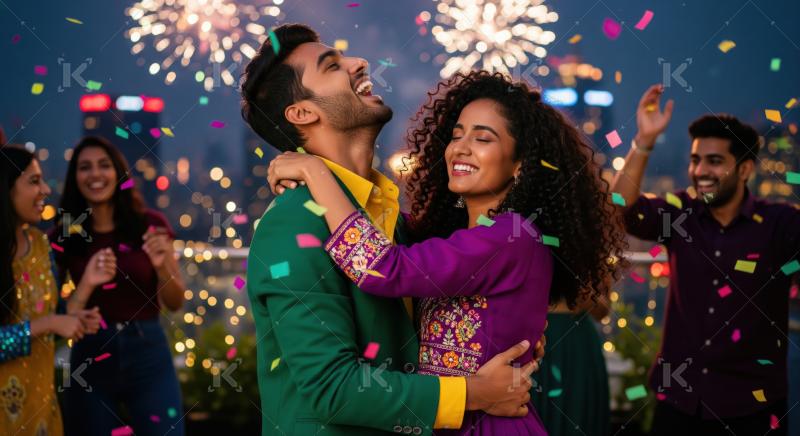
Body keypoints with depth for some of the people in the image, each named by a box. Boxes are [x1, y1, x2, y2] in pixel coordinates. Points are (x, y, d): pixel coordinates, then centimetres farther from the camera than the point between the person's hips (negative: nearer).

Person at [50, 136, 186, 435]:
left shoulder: (150, 225, -1)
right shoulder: (63, 236, -1)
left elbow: (175, 303, 2)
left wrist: (160, 265, -17)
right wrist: (86, 284, -18)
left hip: (148, 353, 0)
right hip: (90, 357, 0)